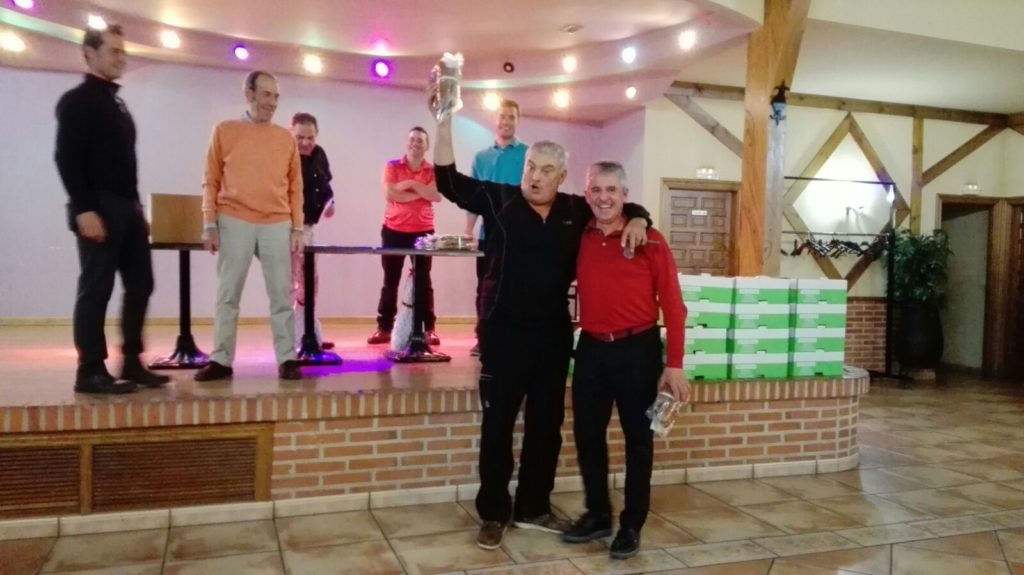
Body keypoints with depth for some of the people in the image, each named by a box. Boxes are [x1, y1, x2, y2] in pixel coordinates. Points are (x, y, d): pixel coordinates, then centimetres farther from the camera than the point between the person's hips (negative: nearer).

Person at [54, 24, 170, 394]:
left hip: (127, 208, 9)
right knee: (96, 289, -5)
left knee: (140, 284, 7)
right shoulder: (77, 101, -4)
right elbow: (67, 159, -13)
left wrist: (137, 208, 16)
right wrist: (83, 210, -21)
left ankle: (132, 364, 15)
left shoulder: (117, 103, 21)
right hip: (98, 209, -8)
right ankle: (91, 372, 2)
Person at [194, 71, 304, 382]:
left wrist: (297, 228, 5)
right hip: (234, 223, -1)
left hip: (277, 225, 1)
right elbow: (211, 181, 6)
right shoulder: (224, 131, 8)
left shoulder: (286, 138, 11)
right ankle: (221, 360, 10)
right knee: (227, 294, 3)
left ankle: (287, 359, 5)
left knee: (282, 295, 0)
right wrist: (210, 224, -1)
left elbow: (295, 186, 11)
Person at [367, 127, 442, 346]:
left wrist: (412, 184, -15)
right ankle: (384, 328, 9)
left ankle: (429, 329, 5)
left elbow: (437, 195, -13)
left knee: (423, 280, 2)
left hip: (423, 231, 0)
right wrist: (420, 193, -10)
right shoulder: (392, 166, 3)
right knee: (390, 281, 4)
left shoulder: (433, 170, 4)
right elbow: (390, 194, -12)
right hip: (393, 230, 0)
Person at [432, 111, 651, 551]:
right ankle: (493, 513, 19)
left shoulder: (576, 211, 4)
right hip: (504, 331, -4)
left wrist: (636, 220, -9)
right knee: (498, 424, 5)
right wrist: (445, 122, -21)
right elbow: (448, 180, -13)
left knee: (546, 424, 14)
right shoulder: (499, 200, -4)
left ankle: (533, 508, 30)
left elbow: (627, 206, 15)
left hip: (553, 333, 4)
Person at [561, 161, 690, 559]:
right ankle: (597, 514, 30)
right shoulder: (579, 239, 4)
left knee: (638, 437, 7)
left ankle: (632, 524, 23)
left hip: (637, 348, -4)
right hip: (591, 348, 4)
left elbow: (672, 304, -9)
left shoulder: (649, 240, -8)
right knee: (587, 434, 12)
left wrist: (675, 364, -12)